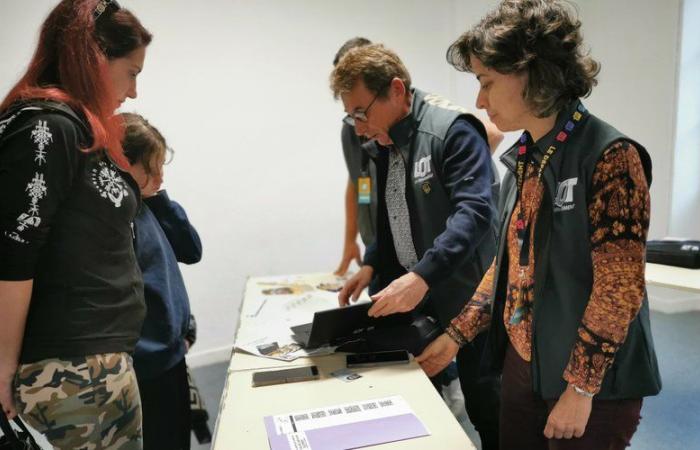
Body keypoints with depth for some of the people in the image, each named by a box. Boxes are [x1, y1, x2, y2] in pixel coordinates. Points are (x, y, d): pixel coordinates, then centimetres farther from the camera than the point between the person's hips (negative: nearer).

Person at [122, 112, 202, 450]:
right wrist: (133, 362, -22)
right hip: (145, 368, -9)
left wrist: (161, 200, 1)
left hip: (171, 355, 9)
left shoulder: (145, 205, 6)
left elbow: (191, 252, 9)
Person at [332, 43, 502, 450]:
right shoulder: (385, 143, 8)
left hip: (465, 297, -7)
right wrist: (372, 265, 2)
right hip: (414, 297, 7)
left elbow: (474, 212, -27)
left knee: (485, 406, 9)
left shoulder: (453, 129, -16)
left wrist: (421, 277, -36)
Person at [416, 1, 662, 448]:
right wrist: (456, 334, 7)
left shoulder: (609, 156, -18)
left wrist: (581, 388, -15)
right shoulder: (523, 158, 4)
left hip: (593, 381, -6)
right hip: (521, 364, 7)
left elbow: (619, 289, -18)